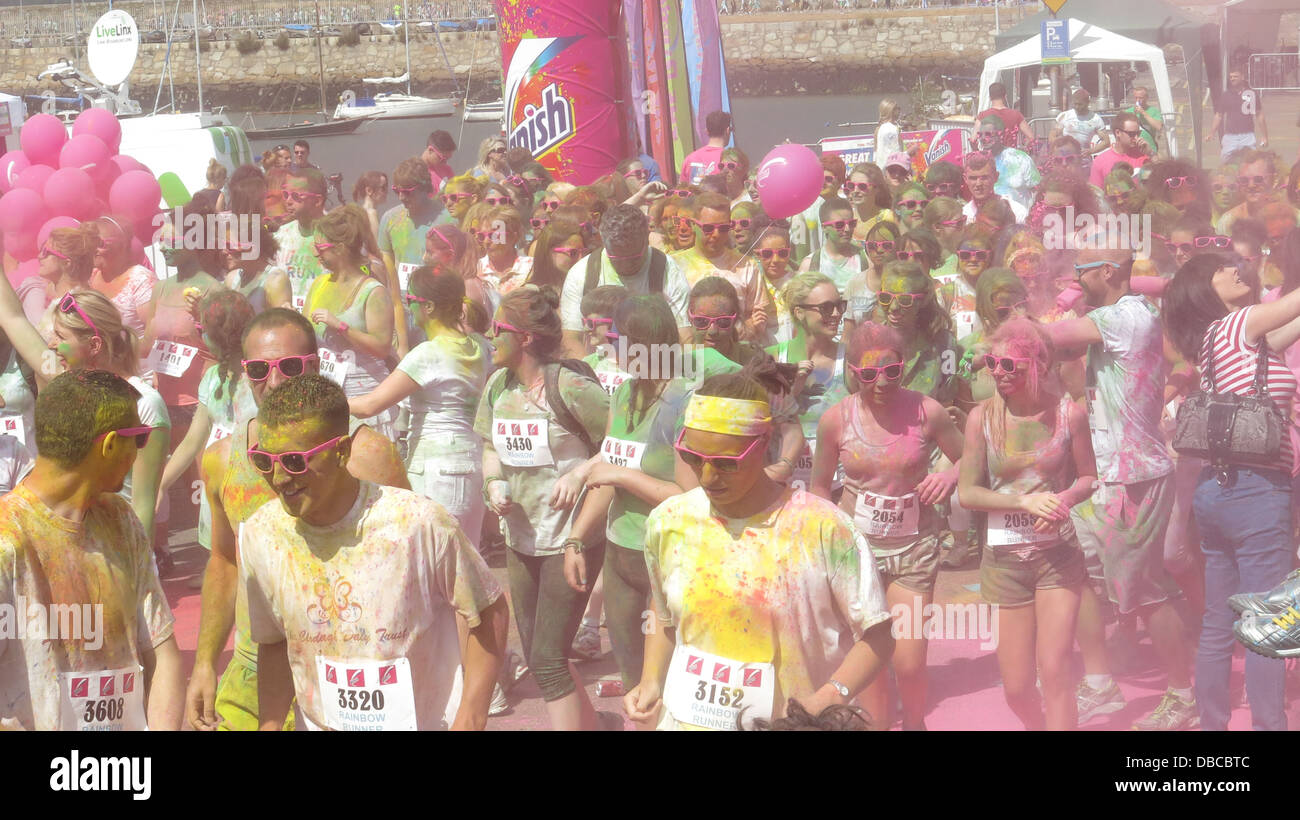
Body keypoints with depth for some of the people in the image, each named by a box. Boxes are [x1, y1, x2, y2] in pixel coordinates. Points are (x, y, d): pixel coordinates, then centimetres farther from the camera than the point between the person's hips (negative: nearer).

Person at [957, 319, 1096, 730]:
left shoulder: (1068, 413, -5)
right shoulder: (982, 417, -5)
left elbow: (1088, 477, 6)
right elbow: (967, 493, -4)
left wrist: (1064, 499, -16)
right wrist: (1026, 501, -18)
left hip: (1058, 554, -1)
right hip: (1005, 557, 1)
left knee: (1054, 670, -11)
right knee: (1016, 688, 5)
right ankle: (1038, 726, 36)